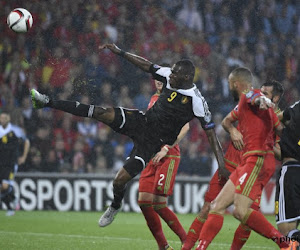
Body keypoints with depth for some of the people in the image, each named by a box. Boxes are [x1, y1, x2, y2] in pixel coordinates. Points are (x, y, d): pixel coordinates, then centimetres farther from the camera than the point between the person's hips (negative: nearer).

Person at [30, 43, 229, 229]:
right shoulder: (169, 76, -4)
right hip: (142, 121, 5)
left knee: (120, 180, -11)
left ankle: (115, 206, 26)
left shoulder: (196, 101, -20)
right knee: (104, 113, -19)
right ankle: (49, 102, -14)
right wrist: (119, 52, 6)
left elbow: (210, 130, -17)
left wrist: (220, 159, -20)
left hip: (151, 142, -5)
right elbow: (147, 66, 9)